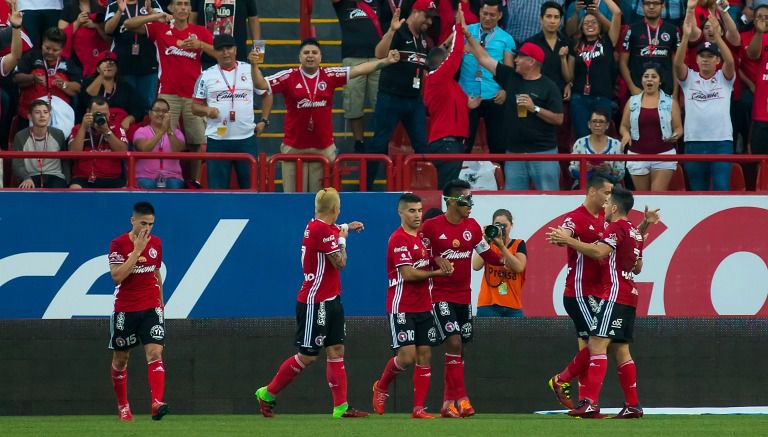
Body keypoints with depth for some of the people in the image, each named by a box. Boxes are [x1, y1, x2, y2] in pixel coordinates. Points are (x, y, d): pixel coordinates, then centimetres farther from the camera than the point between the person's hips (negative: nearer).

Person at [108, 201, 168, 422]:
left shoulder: (155, 243, 5)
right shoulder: (118, 244, -9)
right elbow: (117, 276, -21)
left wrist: (161, 303, 22)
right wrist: (136, 250, -22)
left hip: (151, 308, 2)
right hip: (125, 310, -2)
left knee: (155, 352, -16)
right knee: (120, 358, 10)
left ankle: (157, 404, -28)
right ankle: (122, 406, 27)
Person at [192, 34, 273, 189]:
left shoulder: (250, 70, 6)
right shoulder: (207, 76, 5)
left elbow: (267, 94, 16)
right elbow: (195, 106, 7)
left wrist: (263, 121, 6)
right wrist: (206, 110, -15)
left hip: (246, 139, 0)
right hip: (217, 140, 0)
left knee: (250, 184, 4)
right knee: (217, 187, 1)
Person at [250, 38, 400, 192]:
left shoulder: (330, 76, 3)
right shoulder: (289, 77, -2)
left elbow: (358, 69, 1)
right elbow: (261, 84, -7)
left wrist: (386, 61, -4)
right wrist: (254, 66, -24)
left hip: (324, 147, 1)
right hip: (294, 147, -1)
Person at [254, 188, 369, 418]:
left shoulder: (319, 226, 10)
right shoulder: (321, 230, -20)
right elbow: (340, 262, -18)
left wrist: (346, 228, 42)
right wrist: (342, 238, -4)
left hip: (329, 300, 10)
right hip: (314, 302, -10)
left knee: (336, 351, 5)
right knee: (307, 356, -3)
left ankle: (341, 407, 3)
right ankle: (268, 393, 10)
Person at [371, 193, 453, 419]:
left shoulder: (421, 236, 13)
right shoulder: (399, 239, -12)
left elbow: (426, 263, 22)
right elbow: (408, 274, -19)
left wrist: (442, 264, -2)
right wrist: (436, 273, -10)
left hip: (424, 306, 8)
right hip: (402, 308, -8)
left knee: (424, 355, 2)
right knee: (407, 356, -12)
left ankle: (419, 408, 4)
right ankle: (381, 387, 16)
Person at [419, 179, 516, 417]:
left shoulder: (472, 226, 6)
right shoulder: (431, 227, -9)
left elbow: (487, 255, 12)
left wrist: (504, 259, -5)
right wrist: (435, 261, -19)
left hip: (464, 296, 6)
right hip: (441, 296, -6)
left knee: (459, 350, 7)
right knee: (454, 342, -18)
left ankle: (449, 403, 14)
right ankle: (460, 399, -18)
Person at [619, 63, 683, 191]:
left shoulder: (670, 102, 4)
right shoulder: (632, 102, 8)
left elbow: (678, 128, 4)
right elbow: (624, 126, 12)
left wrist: (676, 136, -18)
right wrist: (626, 134, -11)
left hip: (664, 155, -2)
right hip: (638, 156, 2)